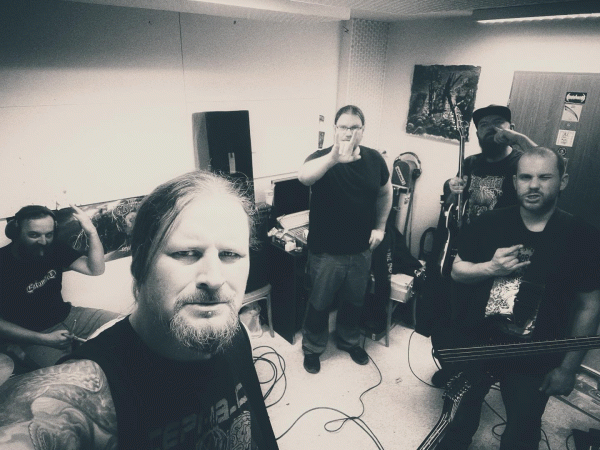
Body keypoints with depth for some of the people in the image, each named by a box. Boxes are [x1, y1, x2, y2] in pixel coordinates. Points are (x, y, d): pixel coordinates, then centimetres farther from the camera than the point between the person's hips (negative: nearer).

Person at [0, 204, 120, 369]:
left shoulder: (54, 248, -2)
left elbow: (96, 269, -7)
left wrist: (92, 232, -20)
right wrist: (43, 339, -22)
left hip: (65, 315, 6)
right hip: (29, 337, -6)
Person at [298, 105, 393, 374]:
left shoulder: (374, 159, -4)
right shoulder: (323, 158, -17)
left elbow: (385, 192, 12)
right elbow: (304, 176, -41)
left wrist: (380, 226, 6)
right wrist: (333, 158, -59)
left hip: (361, 250, 4)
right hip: (325, 251, -3)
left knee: (354, 301, 23)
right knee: (319, 304, 15)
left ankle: (348, 340, 50)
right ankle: (312, 348, 39)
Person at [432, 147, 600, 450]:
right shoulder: (489, 223, -7)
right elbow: (457, 271, 1)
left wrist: (568, 368, -5)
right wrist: (491, 268, -20)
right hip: (471, 343, 2)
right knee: (462, 411, 21)